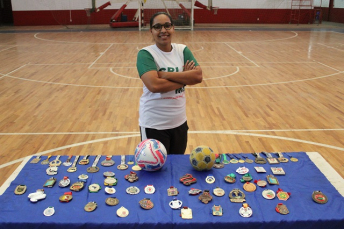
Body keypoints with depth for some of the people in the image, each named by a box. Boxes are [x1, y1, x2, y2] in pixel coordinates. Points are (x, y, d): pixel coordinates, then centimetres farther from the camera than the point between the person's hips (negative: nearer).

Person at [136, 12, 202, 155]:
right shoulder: (145, 54, -11)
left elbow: (198, 76, -13)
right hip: (154, 125, -4)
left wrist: (165, 74, -19)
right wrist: (184, 78, -16)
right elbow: (154, 85, -26)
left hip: (179, 122, 5)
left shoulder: (183, 50, 2)